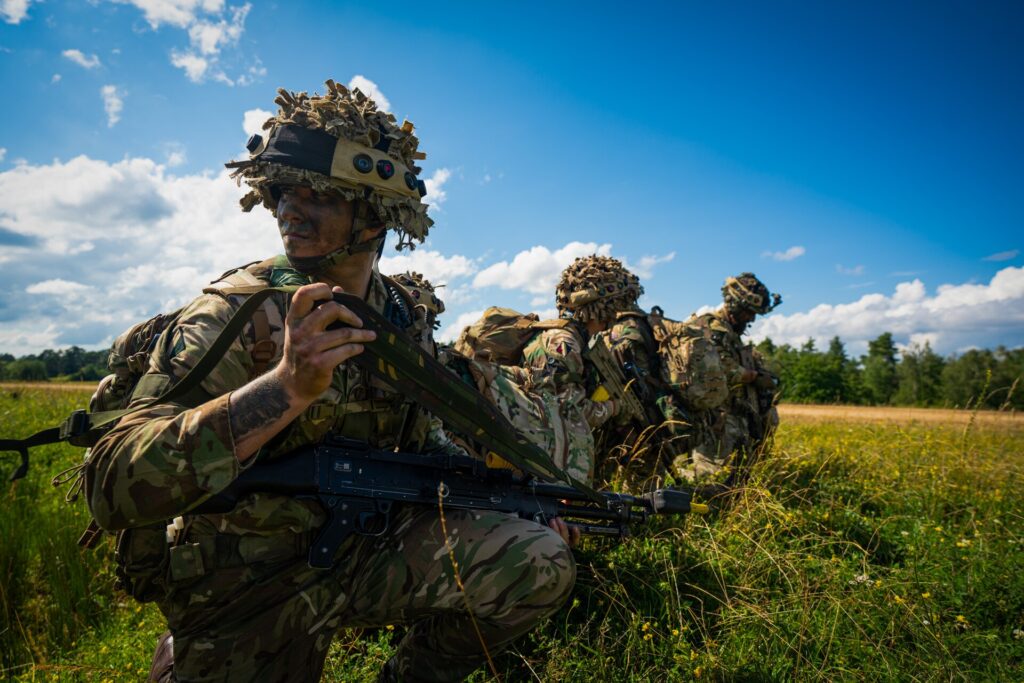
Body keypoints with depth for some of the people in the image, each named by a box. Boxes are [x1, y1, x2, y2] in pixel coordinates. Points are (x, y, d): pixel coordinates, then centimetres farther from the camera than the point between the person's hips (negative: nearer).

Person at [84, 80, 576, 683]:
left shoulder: (408, 316, -2)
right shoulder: (236, 314, -16)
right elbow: (113, 486, -26)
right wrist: (284, 387, -39)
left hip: (362, 547, 4)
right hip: (248, 591, -3)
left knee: (540, 564, -12)